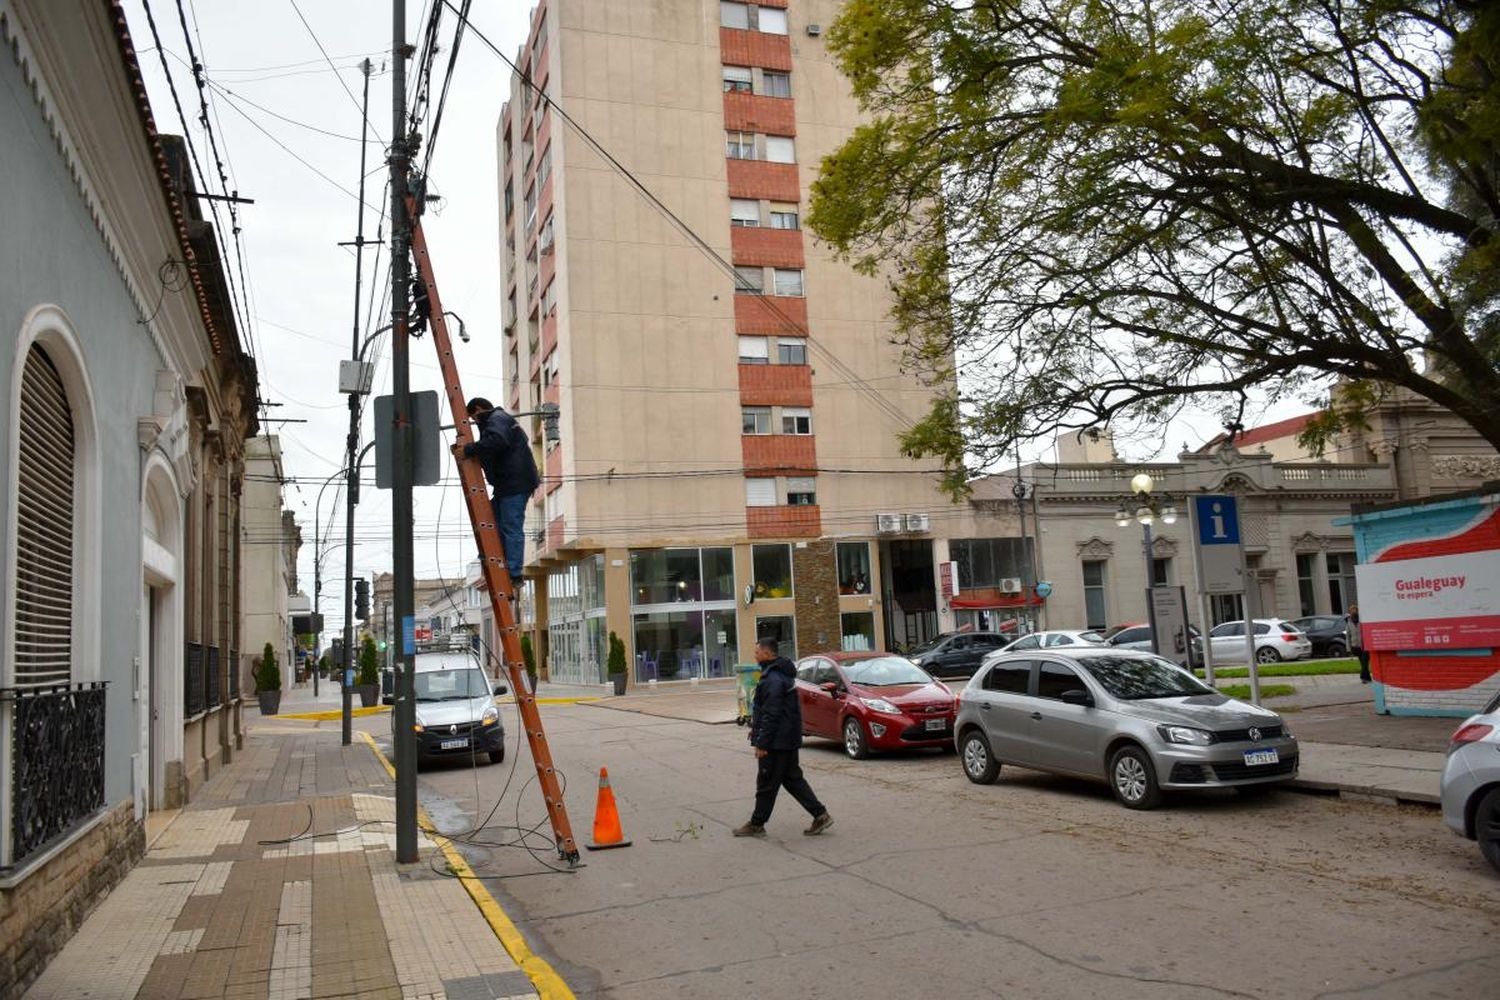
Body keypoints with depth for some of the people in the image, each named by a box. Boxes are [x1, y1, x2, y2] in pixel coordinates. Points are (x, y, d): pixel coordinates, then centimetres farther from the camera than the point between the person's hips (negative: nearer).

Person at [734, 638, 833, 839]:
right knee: (792, 779, 14)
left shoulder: (773, 679, -20)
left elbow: (771, 715, -23)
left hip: (776, 741, -10)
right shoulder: (781, 674, 14)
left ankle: (756, 825, 12)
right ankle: (820, 815, 12)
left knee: (766, 784, 1)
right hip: (788, 739, 10)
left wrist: (761, 743, -20)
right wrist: (756, 729, 25)